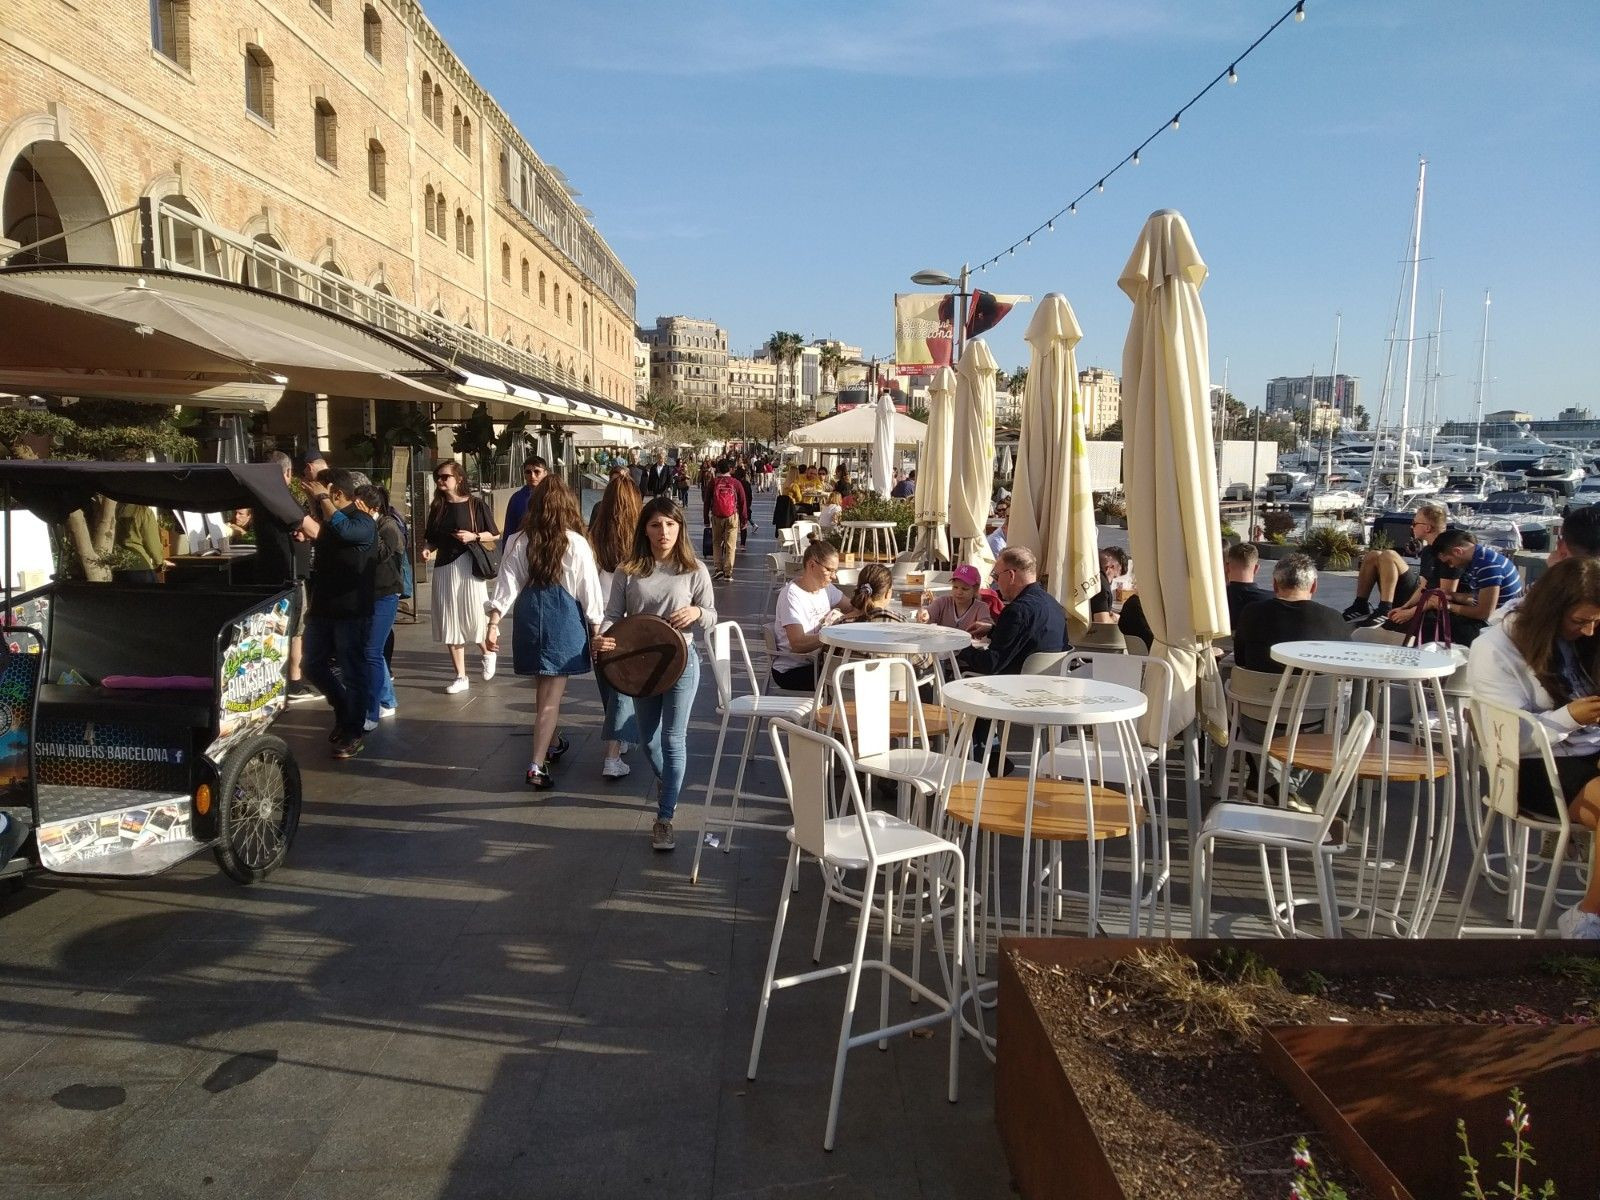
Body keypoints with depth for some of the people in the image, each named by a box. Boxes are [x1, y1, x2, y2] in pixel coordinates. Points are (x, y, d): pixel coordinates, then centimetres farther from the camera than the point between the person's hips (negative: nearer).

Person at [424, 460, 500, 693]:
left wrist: (473, 536, -14)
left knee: (474, 619, -3)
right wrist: (428, 550, -3)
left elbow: (495, 535, 1)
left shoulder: (475, 505, -4)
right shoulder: (437, 508, 10)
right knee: (450, 623, 4)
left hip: (469, 567, -4)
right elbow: (433, 540, 18)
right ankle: (460, 676, 12)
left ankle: (488, 652, 31)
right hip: (443, 569, 5)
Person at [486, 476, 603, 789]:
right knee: (552, 695, -1)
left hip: (529, 617, 4)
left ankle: (550, 746, 41)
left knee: (543, 689, 21)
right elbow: (588, 589, -4)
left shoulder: (518, 542, 0)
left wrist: (493, 623, -3)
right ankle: (537, 765, -8)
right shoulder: (575, 543, -8)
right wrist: (595, 629, 5)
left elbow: (506, 584, -4)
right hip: (564, 619, -4)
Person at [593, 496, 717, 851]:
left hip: (680, 662, -3)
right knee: (648, 738, 18)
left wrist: (696, 613, -23)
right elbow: (613, 614, -3)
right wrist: (602, 638, -24)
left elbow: (712, 618, 0)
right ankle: (665, 782, 49)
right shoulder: (629, 571, -3)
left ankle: (664, 818, 4)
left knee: (673, 739, -4)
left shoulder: (694, 570, -6)